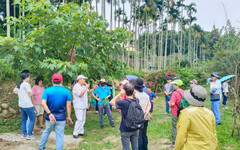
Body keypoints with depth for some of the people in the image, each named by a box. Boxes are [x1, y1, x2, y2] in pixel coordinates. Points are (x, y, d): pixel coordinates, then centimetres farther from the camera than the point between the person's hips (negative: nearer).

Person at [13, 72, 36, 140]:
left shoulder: (19, 84, 11)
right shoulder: (26, 84, -15)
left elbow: (14, 91, 27)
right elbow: (31, 94, -15)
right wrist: (30, 87, 0)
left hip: (21, 104, 9)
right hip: (27, 105, -9)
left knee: (24, 119, 15)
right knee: (32, 119, -2)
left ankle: (23, 134, 20)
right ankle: (29, 135, -2)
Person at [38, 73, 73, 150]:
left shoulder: (47, 90, -6)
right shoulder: (66, 91, -7)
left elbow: (43, 103, -18)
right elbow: (68, 105, -9)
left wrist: (49, 114, -20)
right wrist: (68, 116, -1)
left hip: (49, 117, 2)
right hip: (61, 118, -2)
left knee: (46, 131, 25)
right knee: (60, 136, 6)